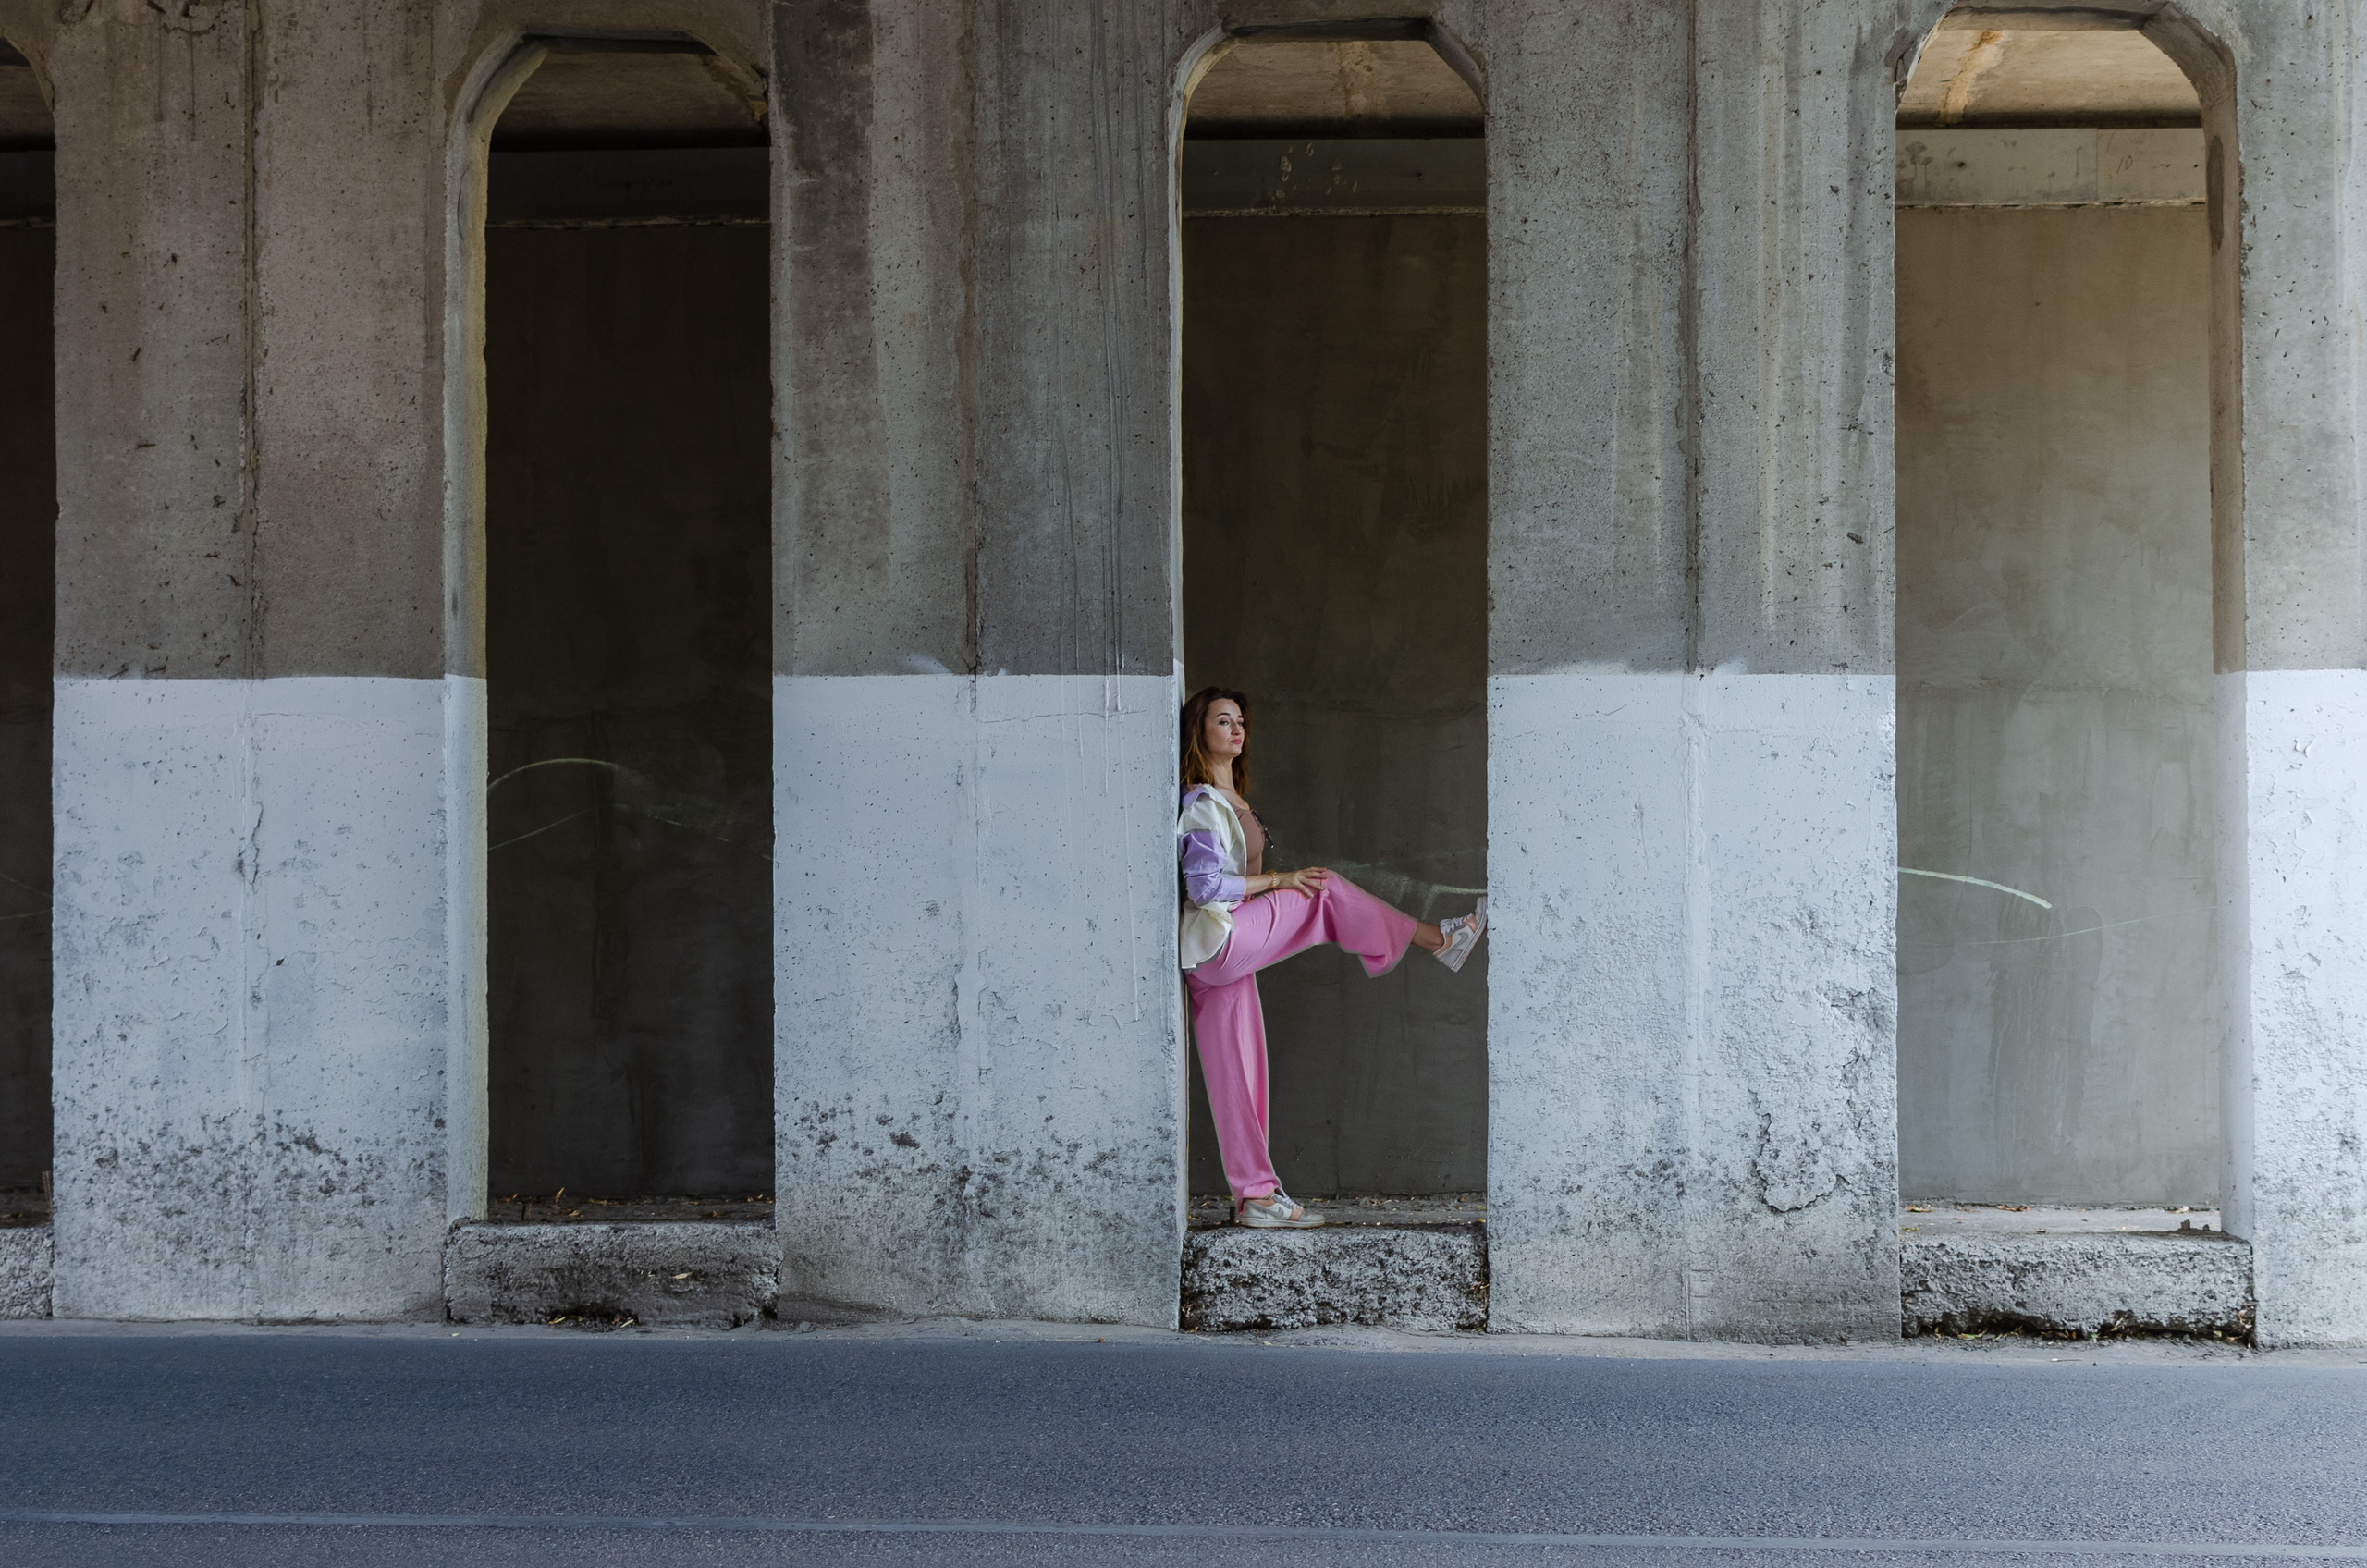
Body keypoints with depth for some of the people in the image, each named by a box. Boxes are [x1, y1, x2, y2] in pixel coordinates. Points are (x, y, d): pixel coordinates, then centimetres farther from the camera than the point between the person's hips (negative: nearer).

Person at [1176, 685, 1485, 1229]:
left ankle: (1255, 1196, 7)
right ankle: (1435, 938, 0)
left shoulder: (1231, 800, 19)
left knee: (1242, 1073, 6)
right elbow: (1206, 885, -18)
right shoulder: (1200, 804, -10)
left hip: (1228, 954, 9)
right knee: (1325, 891, -9)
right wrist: (1279, 880, -14)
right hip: (1216, 943, -9)